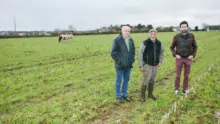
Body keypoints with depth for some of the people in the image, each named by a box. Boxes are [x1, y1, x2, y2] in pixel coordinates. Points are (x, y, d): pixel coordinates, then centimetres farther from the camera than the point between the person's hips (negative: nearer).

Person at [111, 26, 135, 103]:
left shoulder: (131, 40, 7)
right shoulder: (117, 40, -12)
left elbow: (133, 50, 19)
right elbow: (113, 53, -13)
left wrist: (132, 59, 8)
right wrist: (119, 61, -16)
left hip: (128, 64, 6)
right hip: (120, 65, -6)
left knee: (126, 80, 15)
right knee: (119, 81, 5)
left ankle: (124, 95, 29)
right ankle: (118, 96, 20)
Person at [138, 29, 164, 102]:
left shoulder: (159, 43, 3)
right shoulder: (145, 43, -12)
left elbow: (162, 52, 19)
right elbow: (140, 54, -12)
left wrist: (160, 61, 7)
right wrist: (141, 65, -15)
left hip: (155, 65, 5)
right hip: (147, 65, -5)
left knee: (152, 80, 14)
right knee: (146, 80, -4)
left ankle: (150, 94, 28)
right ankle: (142, 95, 9)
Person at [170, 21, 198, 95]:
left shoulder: (191, 36, -3)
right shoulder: (176, 37, -6)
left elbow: (195, 47, 8)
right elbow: (172, 47, 3)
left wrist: (193, 55, -5)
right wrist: (175, 55, -9)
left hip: (188, 59, 1)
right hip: (179, 58, -1)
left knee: (186, 75, 10)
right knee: (178, 75, 6)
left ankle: (185, 89, 24)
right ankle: (176, 89, 21)